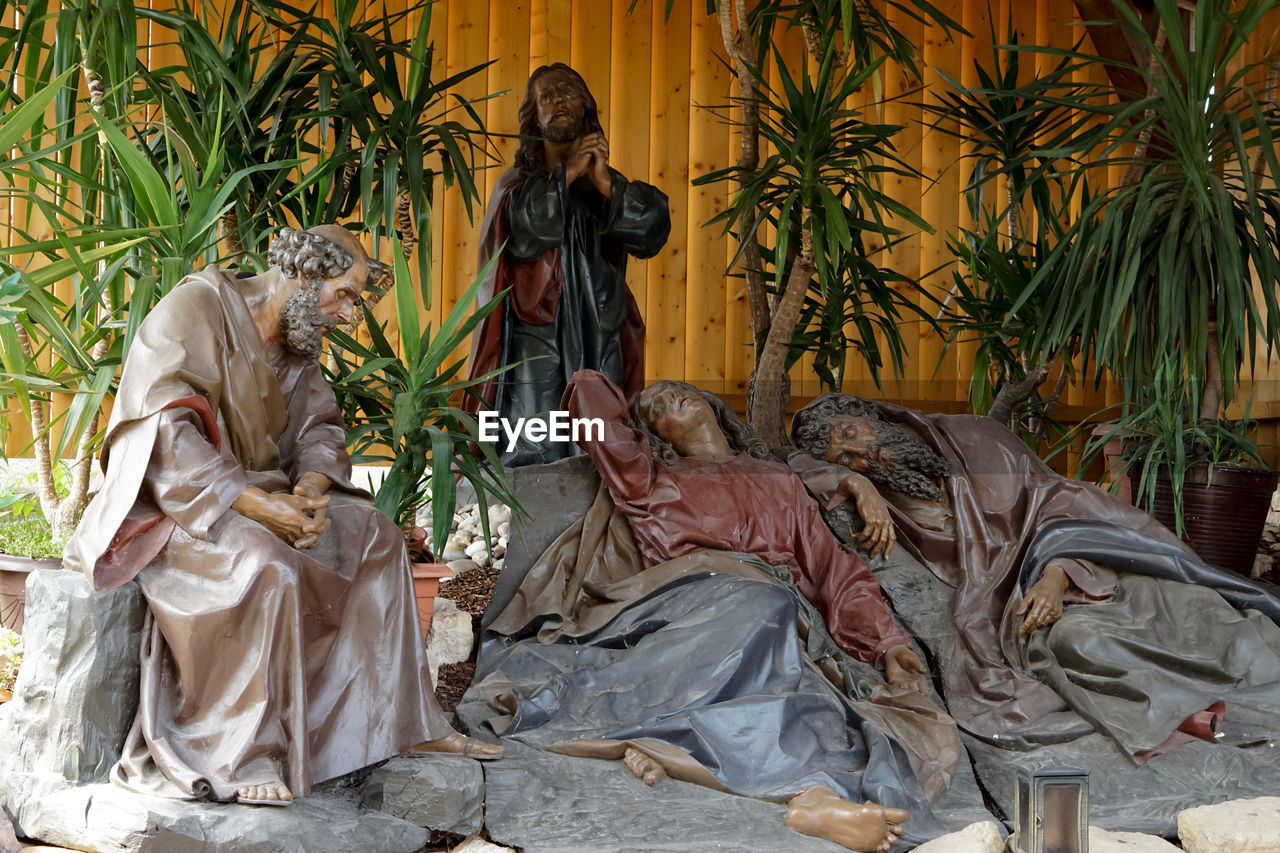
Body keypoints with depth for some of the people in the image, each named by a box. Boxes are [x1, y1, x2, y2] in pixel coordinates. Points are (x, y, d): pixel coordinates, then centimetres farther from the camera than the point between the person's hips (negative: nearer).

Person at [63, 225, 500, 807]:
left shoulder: (298, 345, 11)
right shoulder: (197, 307, -15)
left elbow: (320, 429, 7)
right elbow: (165, 429, -24)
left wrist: (310, 489, -18)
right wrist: (255, 504, -31)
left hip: (256, 498, 9)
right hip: (169, 500, -8)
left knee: (375, 535, -1)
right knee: (269, 564, -35)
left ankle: (399, 723, 1)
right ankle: (242, 759, -28)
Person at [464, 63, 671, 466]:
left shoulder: (609, 183, 16)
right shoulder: (517, 183, 11)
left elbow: (654, 230, -3)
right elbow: (523, 234, -13)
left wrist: (605, 184, -13)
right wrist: (566, 174, -8)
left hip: (598, 350, 2)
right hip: (535, 349, -2)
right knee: (532, 463, -11)